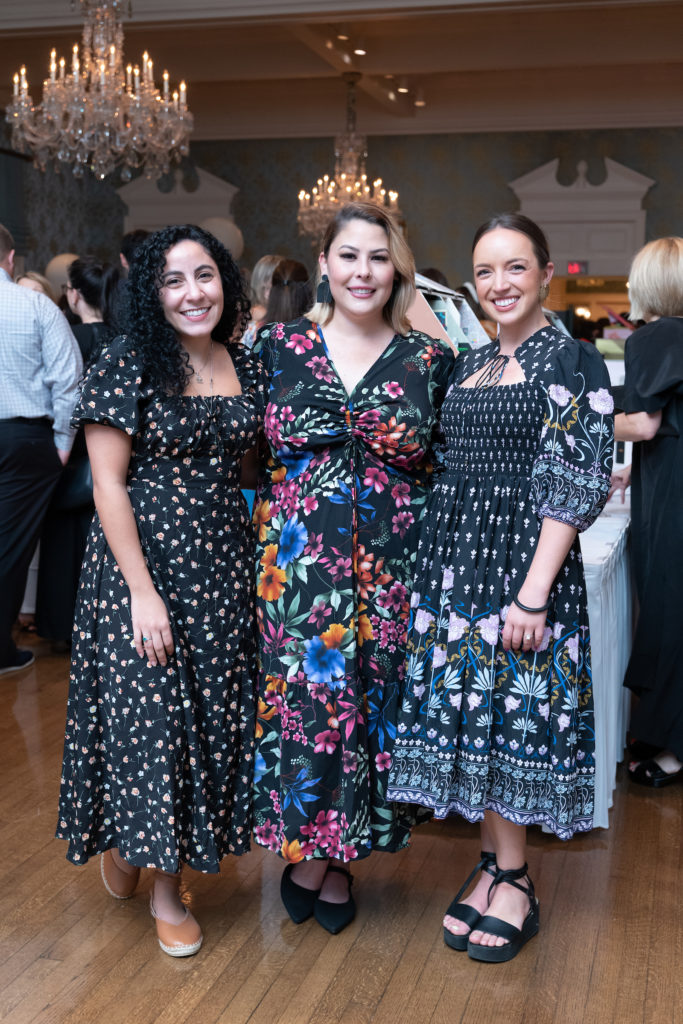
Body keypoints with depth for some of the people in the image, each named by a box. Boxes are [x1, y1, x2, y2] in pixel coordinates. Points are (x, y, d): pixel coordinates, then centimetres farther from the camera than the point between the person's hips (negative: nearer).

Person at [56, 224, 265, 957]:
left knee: (208, 712, 10)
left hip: (224, 567, 5)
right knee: (145, 712, 2)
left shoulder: (245, 365, 6)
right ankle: (123, 843, 34)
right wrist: (142, 592, -17)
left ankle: (168, 888, 28)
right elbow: (107, 482, -12)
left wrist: (259, 566, 3)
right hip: (143, 564, -5)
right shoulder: (126, 364, -10)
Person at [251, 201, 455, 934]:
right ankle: (302, 844, 26)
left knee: (371, 702, 7)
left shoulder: (429, 359, 2)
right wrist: (260, 553, 2)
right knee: (300, 699, 2)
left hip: (390, 568, 1)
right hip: (296, 564, 0)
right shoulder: (280, 346, 3)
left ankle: (340, 855, 27)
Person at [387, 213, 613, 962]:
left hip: (521, 561, -6)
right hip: (453, 561, 7)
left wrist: (533, 594, -19)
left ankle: (513, 884, 16)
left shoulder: (572, 361, -7)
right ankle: (495, 866, 25)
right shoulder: (469, 364, 13)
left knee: (510, 711, -1)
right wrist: (439, 563, 9)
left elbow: (574, 484, -13)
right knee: (467, 710, 10)